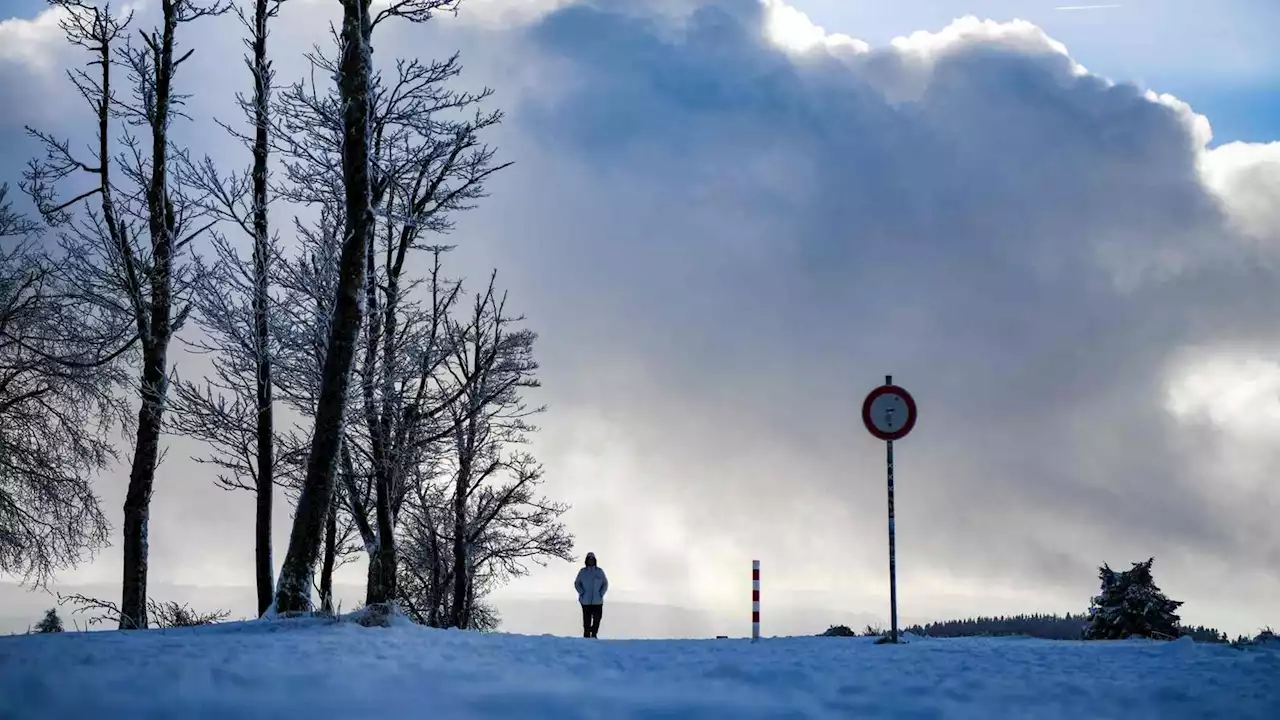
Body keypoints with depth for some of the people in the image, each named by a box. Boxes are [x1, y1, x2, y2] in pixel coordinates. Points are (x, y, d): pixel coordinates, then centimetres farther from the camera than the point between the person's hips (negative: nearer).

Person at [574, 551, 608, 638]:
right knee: (587, 620, -2)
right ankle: (586, 636, 4)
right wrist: (582, 593, -6)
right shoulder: (582, 571, 3)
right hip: (586, 601, -1)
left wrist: (601, 594, -5)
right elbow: (577, 583, 8)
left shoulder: (600, 571, 4)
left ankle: (594, 635, 15)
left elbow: (605, 584, 9)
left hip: (597, 601, 1)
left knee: (597, 618, -2)